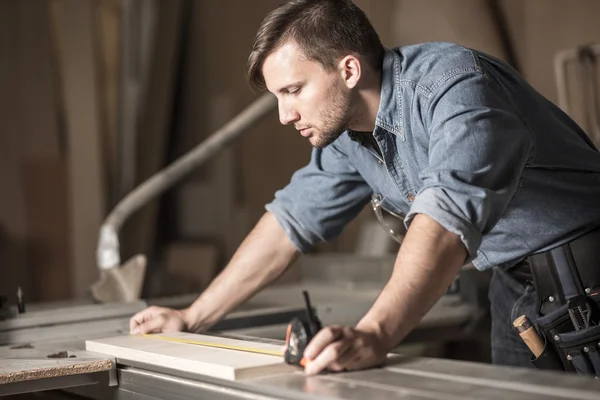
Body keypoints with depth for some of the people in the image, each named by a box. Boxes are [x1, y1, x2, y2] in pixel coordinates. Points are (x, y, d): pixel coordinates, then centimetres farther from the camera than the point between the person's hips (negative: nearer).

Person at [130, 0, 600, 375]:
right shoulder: (346, 129, -1)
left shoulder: (453, 83, -26)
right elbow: (290, 219, 7)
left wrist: (375, 335, -51)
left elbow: (446, 217, -39)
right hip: (515, 291, 7)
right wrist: (192, 318, 7)